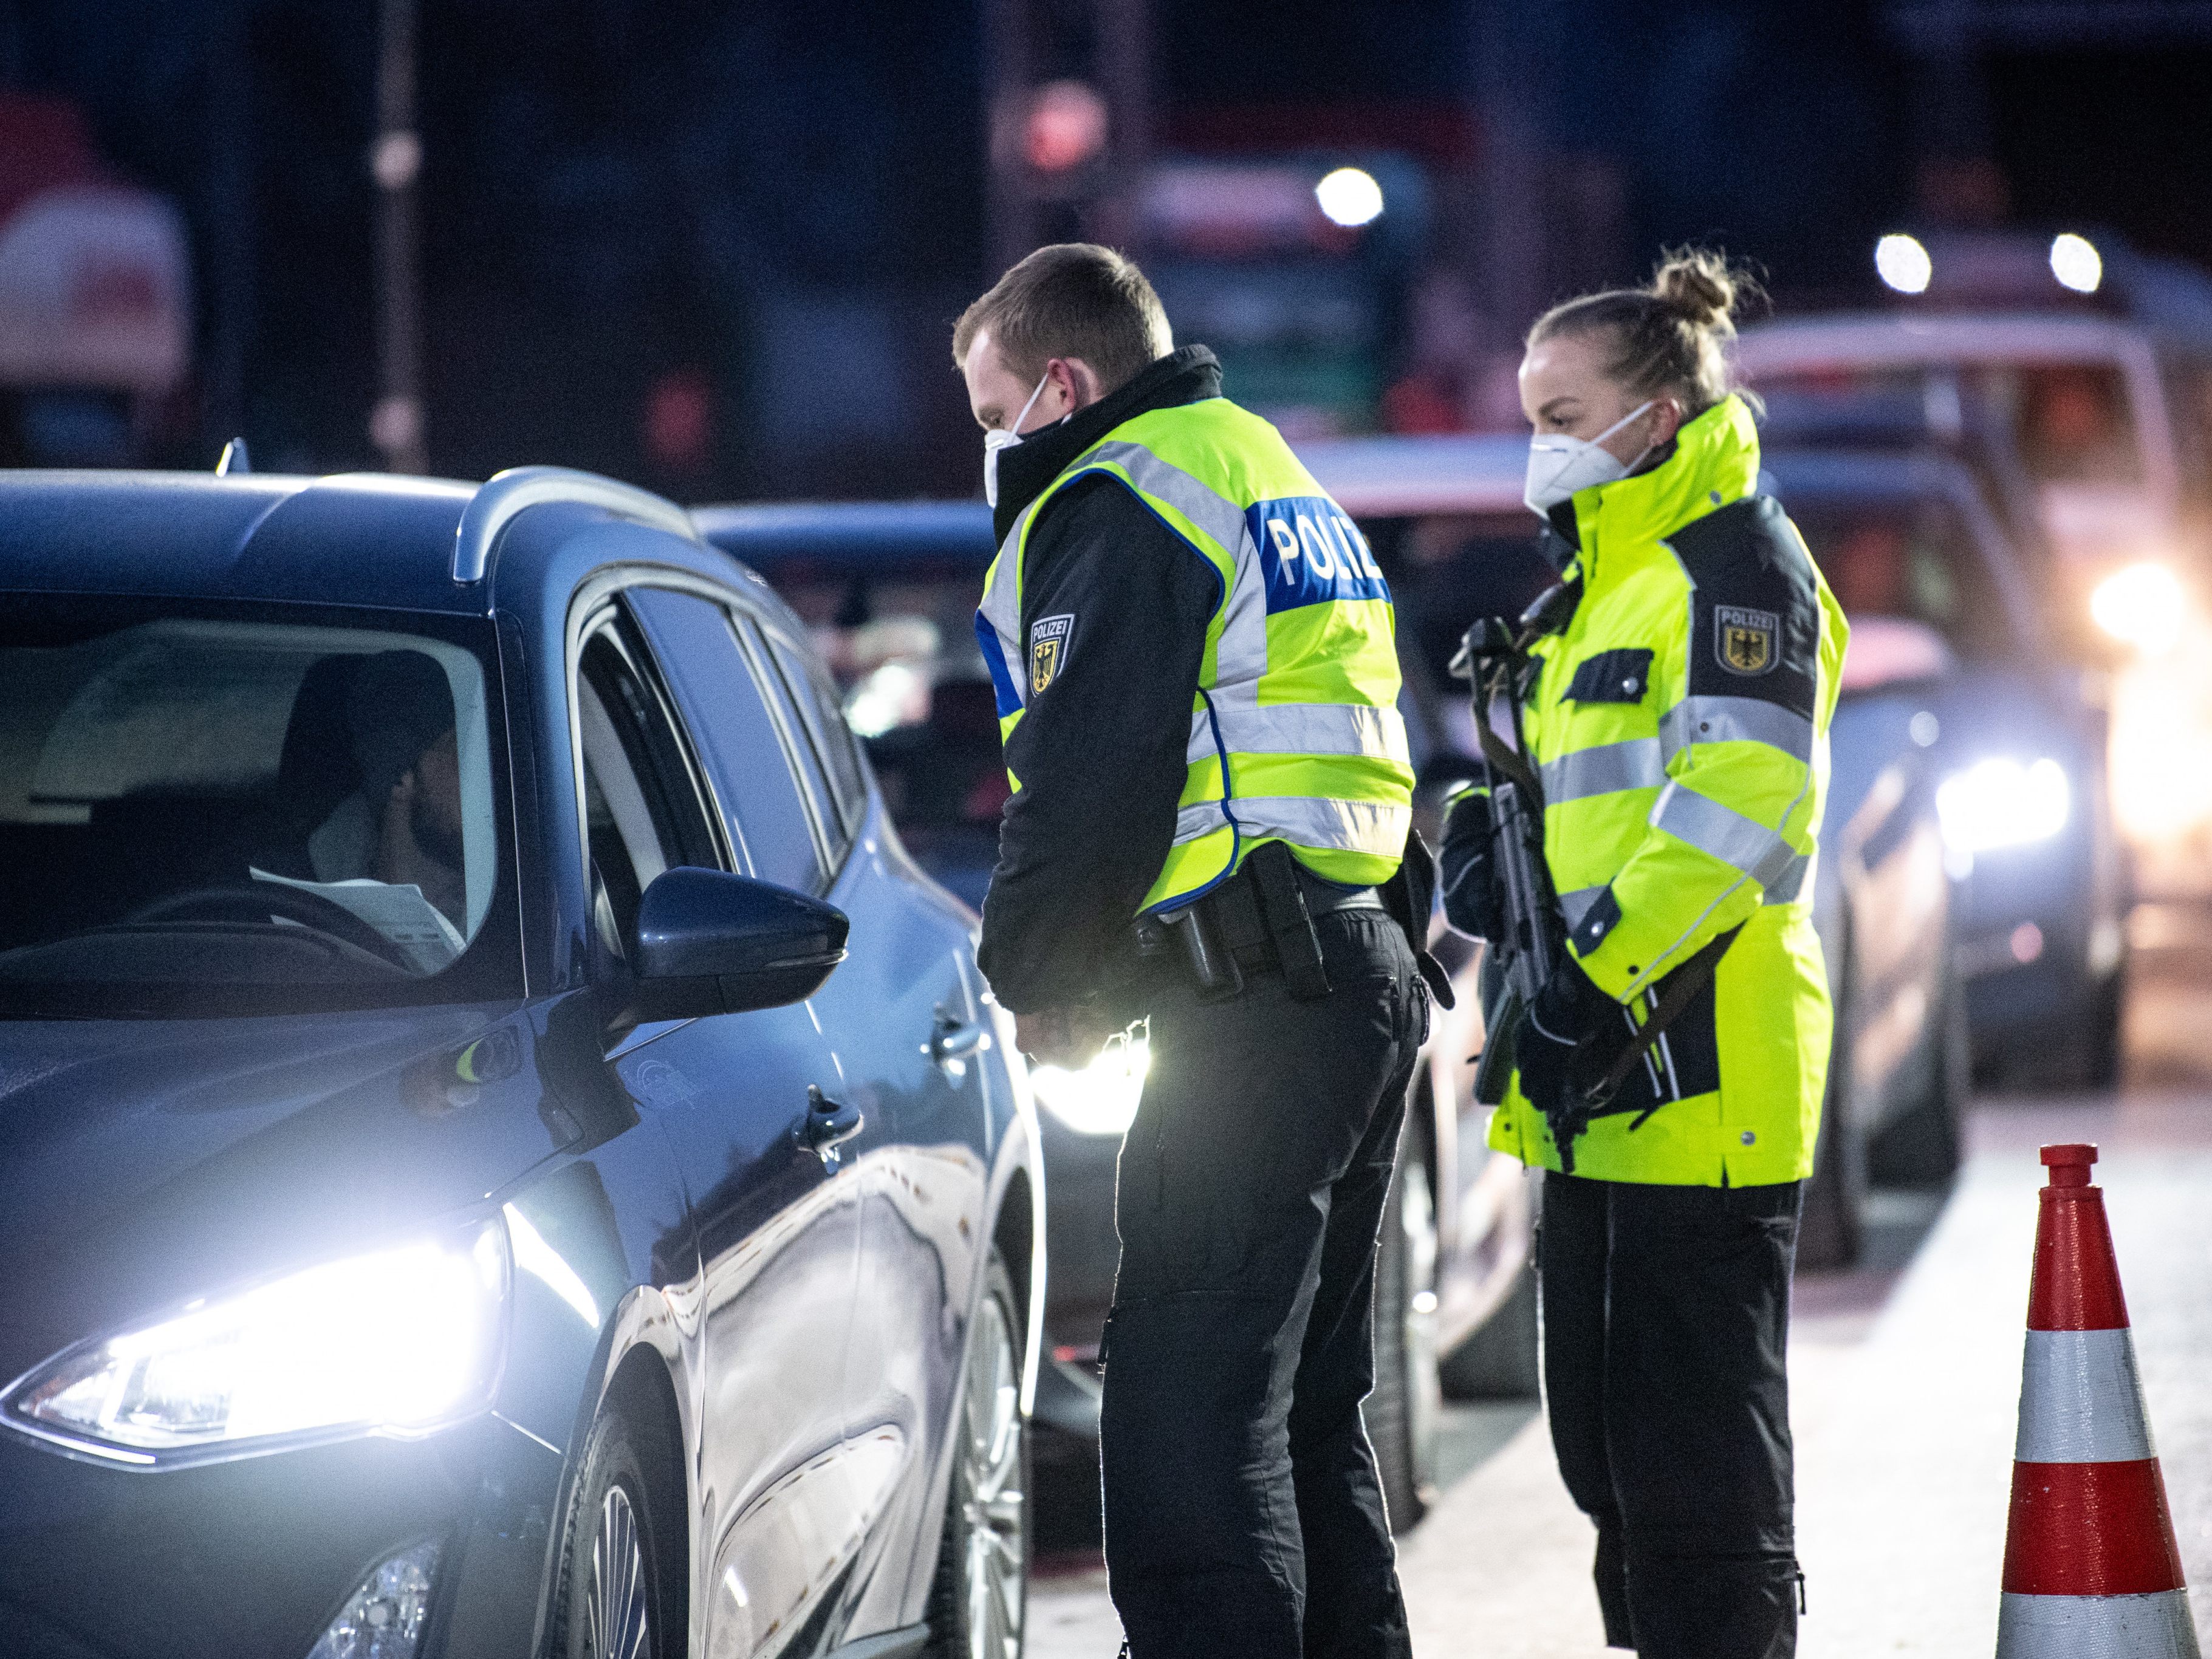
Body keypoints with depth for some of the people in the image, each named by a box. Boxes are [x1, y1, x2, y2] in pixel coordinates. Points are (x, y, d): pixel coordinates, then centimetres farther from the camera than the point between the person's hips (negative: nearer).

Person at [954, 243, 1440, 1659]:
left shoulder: (1122, 505, -8)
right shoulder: (1270, 471, 24)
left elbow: (1087, 783, -14)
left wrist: (1042, 982, 2)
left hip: (1256, 1006, -10)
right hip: (1373, 972, 10)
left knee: (1190, 1421, -13)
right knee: (1308, 1409, 16)